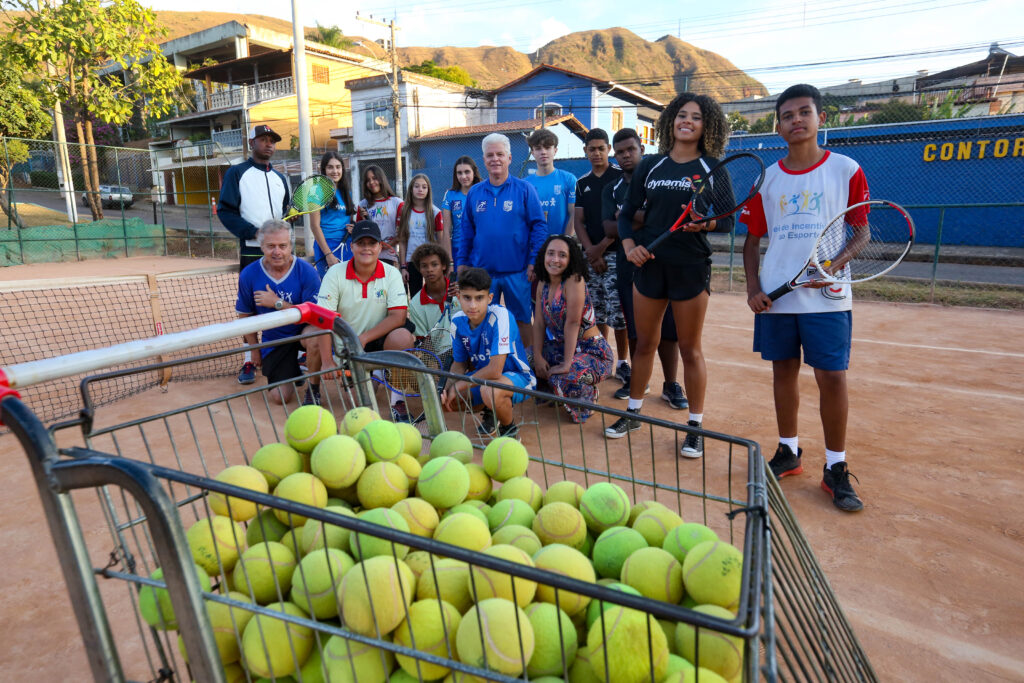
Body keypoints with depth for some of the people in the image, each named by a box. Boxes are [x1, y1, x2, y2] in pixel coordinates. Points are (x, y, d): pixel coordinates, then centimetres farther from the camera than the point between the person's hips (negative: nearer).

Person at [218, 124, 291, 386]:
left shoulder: (279, 178, 19)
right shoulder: (237, 173, 4)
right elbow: (225, 211, -5)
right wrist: (254, 231, -16)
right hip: (251, 252, -4)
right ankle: (248, 362, 2)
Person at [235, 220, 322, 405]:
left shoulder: (306, 271, -17)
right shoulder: (248, 275, -8)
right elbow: (245, 315, 6)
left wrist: (278, 303, -24)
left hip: (303, 330, -3)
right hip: (273, 340, 3)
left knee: (315, 339, -40)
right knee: (280, 397, -3)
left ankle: (313, 389, -13)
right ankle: (293, 370, 33)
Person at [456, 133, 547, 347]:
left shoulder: (524, 189, 0)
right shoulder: (474, 192, 9)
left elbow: (539, 226, -2)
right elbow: (466, 230, 13)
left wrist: (535, 261, -9)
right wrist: (462, 262, 8)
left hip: (517, 271, -3)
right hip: (482, 271, 3)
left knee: (522, 321, 6)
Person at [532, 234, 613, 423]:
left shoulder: (574, 280, -20)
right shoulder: (543, 284, 3)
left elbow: (572, 323, -24)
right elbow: (539, 323, 1)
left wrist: (566, 363, -25)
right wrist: (538, 356, -11)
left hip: (591, 351, -7)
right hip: (558, 347, 7)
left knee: (569, 379, -33)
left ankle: (588, 396, 4)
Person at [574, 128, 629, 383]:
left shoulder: (620, 177, 1)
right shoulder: (582, 183, 15)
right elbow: (579, 221, 9)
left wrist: (603, 245, -10)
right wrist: (590, 251, -5)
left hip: (616, 253, -4)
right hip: (591, 255, 5)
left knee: (617, 311, -9)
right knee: (598, 311, 8)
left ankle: (622, 363, 1)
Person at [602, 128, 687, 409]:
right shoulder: (612, 190, 13)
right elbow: (609, 227, -3)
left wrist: (631, 216, -16)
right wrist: (646, 221, -15)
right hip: (628, 266, 3)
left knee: (667, 328, -1)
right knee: (635, 328, 8)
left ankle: (671, 385, 10)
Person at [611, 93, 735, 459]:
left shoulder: (712, 168, 1)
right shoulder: (650, 165, 8)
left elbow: (728, 220, -2)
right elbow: (627, 213, 10)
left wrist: (705, 222, -23)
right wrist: (629, 244, -8)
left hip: (691, 267, -2)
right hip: (648, 264, 3)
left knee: (690, 349, 4)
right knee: (645, 343, 12)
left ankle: (695, 427, 17)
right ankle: (633, 412, 29)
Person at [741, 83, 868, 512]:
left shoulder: (846, 170, 2)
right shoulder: (766, 179, 9)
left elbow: (861, 232, 1)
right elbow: (752, 239, 12)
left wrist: (835, 263, -19)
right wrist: (753, 287, -1)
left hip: (827, 297, -3)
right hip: (775, 295, 3)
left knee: (831, 376, -4)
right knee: (783, 371, 10)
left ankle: (835, 469, 11)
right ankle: (788, 452, 25)